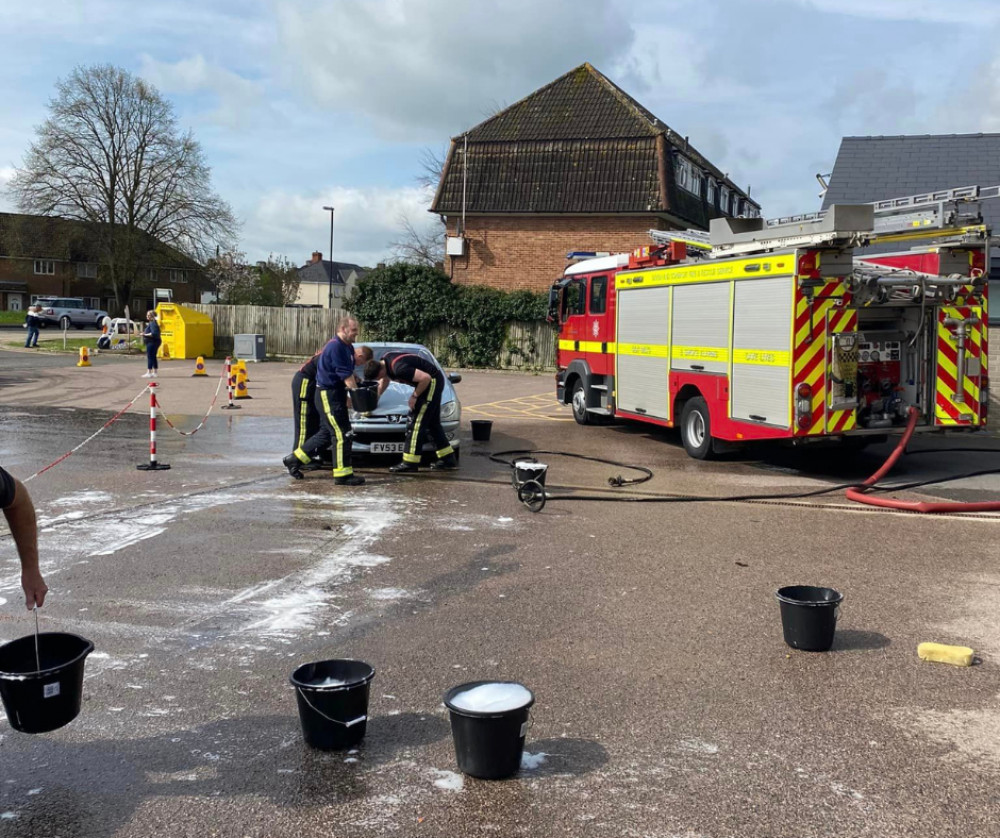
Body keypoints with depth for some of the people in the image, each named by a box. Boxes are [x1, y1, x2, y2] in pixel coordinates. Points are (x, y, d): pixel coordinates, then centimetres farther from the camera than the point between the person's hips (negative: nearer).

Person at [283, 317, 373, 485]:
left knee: (326, 434, 17)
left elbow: (349, 372, 16)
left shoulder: (347, 347, 13)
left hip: (336, 394, 10)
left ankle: (294, 459, 27)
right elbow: (347, 377, -19)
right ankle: (343, 475, -1)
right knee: (341, 435, -8)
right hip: (328, 394, -10)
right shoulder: (336, 347, -19)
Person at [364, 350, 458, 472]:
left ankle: (410, 463, -8)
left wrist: (414, 396, -17)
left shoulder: (399, 368, -31)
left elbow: (425, 378, -30)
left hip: (432, 381, -10)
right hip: (434, 382, 10)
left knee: (416, 420, -10)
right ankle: (448, 459, 21)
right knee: (432, 422, 15)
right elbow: (384, 381, 20)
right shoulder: (384, 361, 0)